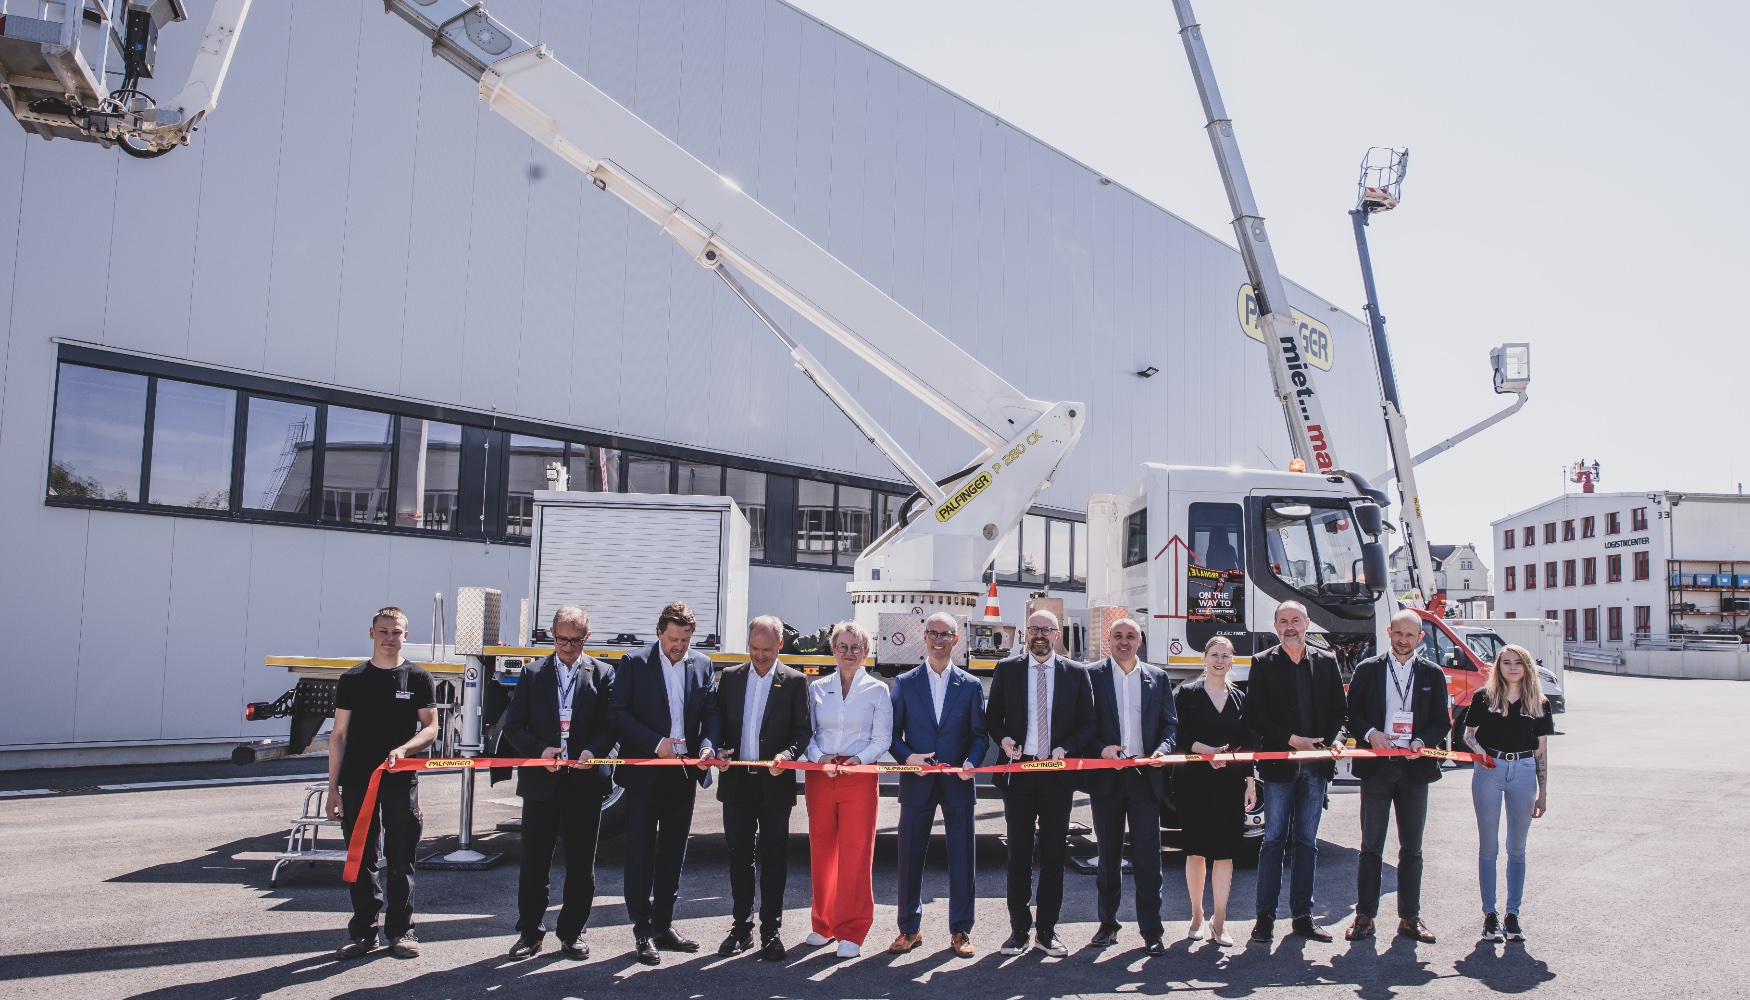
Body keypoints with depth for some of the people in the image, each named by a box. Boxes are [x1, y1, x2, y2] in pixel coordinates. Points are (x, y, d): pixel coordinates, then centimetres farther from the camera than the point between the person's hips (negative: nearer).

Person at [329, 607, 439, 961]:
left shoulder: (418, 678, 4)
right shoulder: (352, 680, 7)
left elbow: (430, 728, 2)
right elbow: (339, 735, 7)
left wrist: (403, 749, -18)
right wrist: (333, 788, 2)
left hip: (401, 782, -1)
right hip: (356, 782, 1)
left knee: (400, 860, 3)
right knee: (361, 860, 7)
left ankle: (400, 931, 14)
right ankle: (363, 931, 19)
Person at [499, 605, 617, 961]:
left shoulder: (602, 674, 4)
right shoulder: (533, 673, 7)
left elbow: (611, 724, 1)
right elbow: (513, 725, 5)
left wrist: (594, 751, -18)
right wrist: (539, 750, -12)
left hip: (585, 781, 0)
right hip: (541, 781, 1)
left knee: (581, 863, 7)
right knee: (534, 861, 6)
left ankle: (572, 933, 20)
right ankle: (530, 932, 20)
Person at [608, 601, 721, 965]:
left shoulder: (702, 665, 7)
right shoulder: (634, 663, -4)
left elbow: (711, 713, 8)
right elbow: (617, 712, -8)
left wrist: (707, 745, -11)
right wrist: (656, 742, -17)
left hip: (684, 772, 4)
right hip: (644, 772, -4)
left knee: (673, 853, 12)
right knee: (641, 853, 1)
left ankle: (663, 927, 23)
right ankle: (643, 933, 10)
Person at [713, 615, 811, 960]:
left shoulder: (795, 681, 1)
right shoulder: (730, 677, 9)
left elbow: (802, 729, -2)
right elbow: (718, 722, 10)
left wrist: (787, 754, -20)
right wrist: (719, 750, -9)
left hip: (774, 784, -2)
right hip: (736, 783, 2)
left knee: (774, 858, 4)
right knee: (739, 856, 9)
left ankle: (771, 931, 13)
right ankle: (741, 927, 20)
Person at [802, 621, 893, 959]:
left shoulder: (877, 691, 3)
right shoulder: (817, 688, 8)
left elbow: (882, 739, 2)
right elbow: (807, 733, 8)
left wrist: (859, 759, -14)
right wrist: (819, 757, -10)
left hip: (860, 776, -2)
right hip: (820, 776, 2)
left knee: (856, 852, -4)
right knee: (821, 850, 6)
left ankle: (851, 931, 4)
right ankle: (823, 924, 20)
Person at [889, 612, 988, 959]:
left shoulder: (970, 685, 7)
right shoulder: (905, 683, 6)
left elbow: (980, 735, 5)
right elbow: (892, 732, 5)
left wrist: (971, 762, -13)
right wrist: (907, 757, -13)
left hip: (957, 783, 0)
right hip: (917, 782, 0)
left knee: (962, 858, 4)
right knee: (910, 855, 4)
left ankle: (960, 931, 16)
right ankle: (910, 928, 17)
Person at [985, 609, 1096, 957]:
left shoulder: (1076, 673, 5)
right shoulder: (1006, 669, 6)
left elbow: (1087, 723, 6)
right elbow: (992, 716, 10)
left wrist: (1065, 748, -9)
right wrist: (1004, 739, -9)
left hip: (1057, 772, 0)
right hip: (1018, 771, 0)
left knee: (1053, 853, 5)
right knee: (1018, 853, 5)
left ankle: (1047, 930, 14)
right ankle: (1019, 929, 13)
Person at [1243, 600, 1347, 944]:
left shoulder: (1326, 662, 10)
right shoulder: (1263, 663, 2)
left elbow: (1339, 710, 9)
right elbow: (1255, 715, -3)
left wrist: (1328, 743, -8)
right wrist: (1292, 740, -12)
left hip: (1316, 764, 3)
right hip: (1279, 763, -2)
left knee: (1307, 841, 8)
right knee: (1274, 839, -1)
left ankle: (1303, 915, 15)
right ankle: (1265, 916, 5)